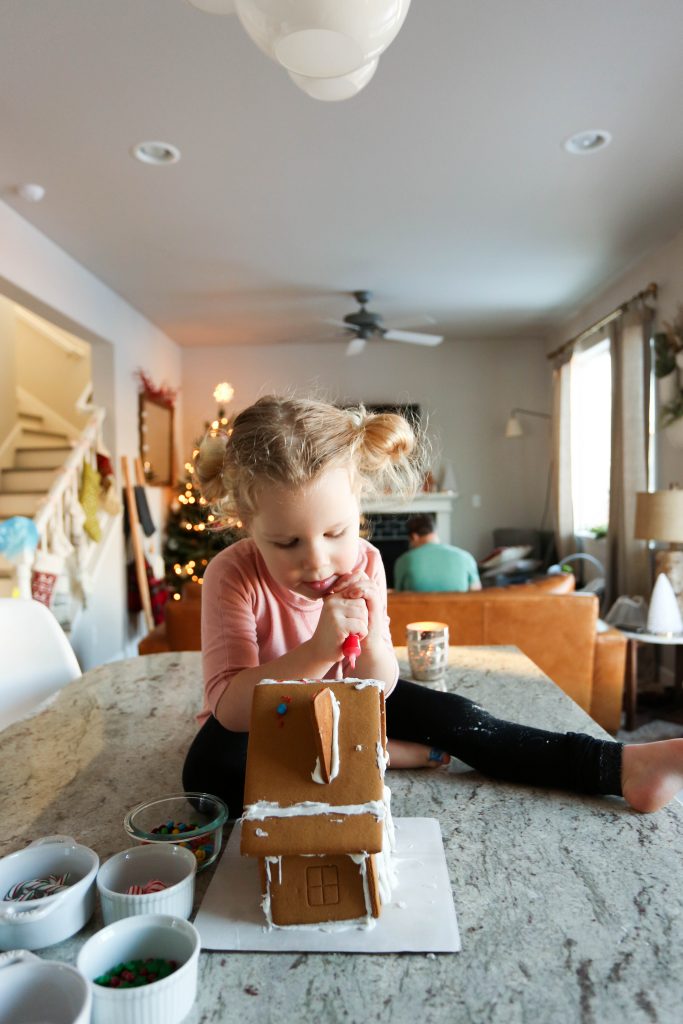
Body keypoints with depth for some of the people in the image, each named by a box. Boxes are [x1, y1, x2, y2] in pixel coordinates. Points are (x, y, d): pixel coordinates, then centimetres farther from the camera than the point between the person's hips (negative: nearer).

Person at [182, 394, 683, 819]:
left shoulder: (362, 563, -18)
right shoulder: (233, 575, -28)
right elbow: (230, 707, -36)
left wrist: (370, 641, -39)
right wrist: (316, 653, -50)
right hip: (255, 720, -2)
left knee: (448, 714, -15)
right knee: (210, 768, -36)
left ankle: (619, 766, -8)